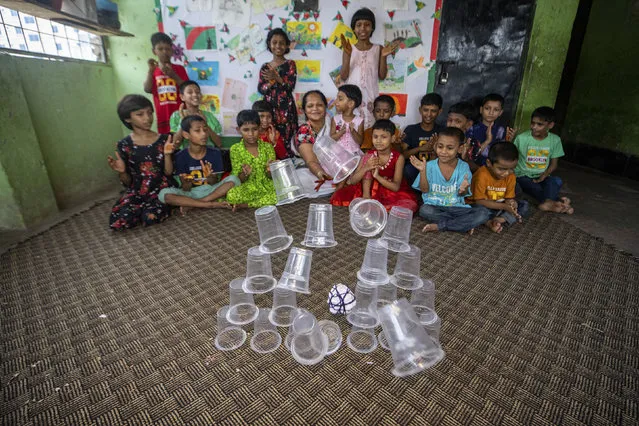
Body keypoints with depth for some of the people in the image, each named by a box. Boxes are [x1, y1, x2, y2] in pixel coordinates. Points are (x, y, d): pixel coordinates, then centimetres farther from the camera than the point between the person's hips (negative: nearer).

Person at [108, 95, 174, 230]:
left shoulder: (164, 140, -2)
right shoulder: (124, 145, 0)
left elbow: (169, 173, -3)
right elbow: (128, 183, 3)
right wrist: (122, 172, -18)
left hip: (161, 190, -2)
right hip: (136, 191, 2)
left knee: (150, 218, -30)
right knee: (117, 222, -22)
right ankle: (144, 208, 8)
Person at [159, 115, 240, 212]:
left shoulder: (215, 153, -5)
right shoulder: (181, 156, -6)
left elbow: (215, 184, -5)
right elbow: (186, 189, -6)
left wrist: (209, 177, -28)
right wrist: (186, 182, -30)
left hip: (211, 191, 1)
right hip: (191, 193, 0)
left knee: (233, 179, -24)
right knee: (164, 194, -26)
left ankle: (192, 205, -20)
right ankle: (211, 204, -23)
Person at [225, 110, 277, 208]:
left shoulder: (267, 147, 2)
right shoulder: (235, 149, 0)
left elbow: (271, 176, 2)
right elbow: (238, 179, -1)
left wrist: (269, 170, -21)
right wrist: (245, 174, -24)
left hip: (266, 186, 4)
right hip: (246, 188, -3)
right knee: (231, 196, -35)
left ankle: (244, 205, -14)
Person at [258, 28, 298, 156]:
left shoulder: (290, 64, 4)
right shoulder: (265, 67, 12)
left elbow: (291, 85, -7)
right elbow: (260, 89, 5)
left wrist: (277, 78, -20)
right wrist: (271, 81, -12)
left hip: (286, 108, -3)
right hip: (269, 108, 3)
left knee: (286, 138, -7)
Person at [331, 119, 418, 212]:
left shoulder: (398, 157, -12)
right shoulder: (369, 155, -8)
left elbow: (396, 187, -21)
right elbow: (352, 181, -11)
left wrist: (377, 176, -36)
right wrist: (365, 168, -30)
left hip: (392, 192, 0)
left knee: (410, 205, -35)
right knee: (338, 197, -18)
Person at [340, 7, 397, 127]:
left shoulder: (378, 49, 7)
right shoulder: (348, 48, 4)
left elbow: (382, 76, 4)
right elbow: (343, 77, -3)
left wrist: (383, 56, -9)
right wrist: (348, 55, -14)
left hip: (370, 96, 1)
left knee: (369, 127, -2)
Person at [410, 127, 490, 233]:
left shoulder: (463, 167, -2)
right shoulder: (430, 166, -2)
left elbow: (461, 194, -6)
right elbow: (425, 190, -6)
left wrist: (463, 189, -31)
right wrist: (423, 171, -20)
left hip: (456, 207, 1)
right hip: (434, 206, -1)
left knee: (484, 213, -22)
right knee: (424, 210, -35)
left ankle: (440, 226, -19)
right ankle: (466, 224, -17)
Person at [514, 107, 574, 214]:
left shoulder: (555, 140, 2)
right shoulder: (522, 138, -7)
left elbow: (554, 163, 5)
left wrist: (544, 175, -12)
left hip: (542, 177, 2)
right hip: (523, 176, -2)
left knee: (557, 181, -30)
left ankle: (547, 203, -48)